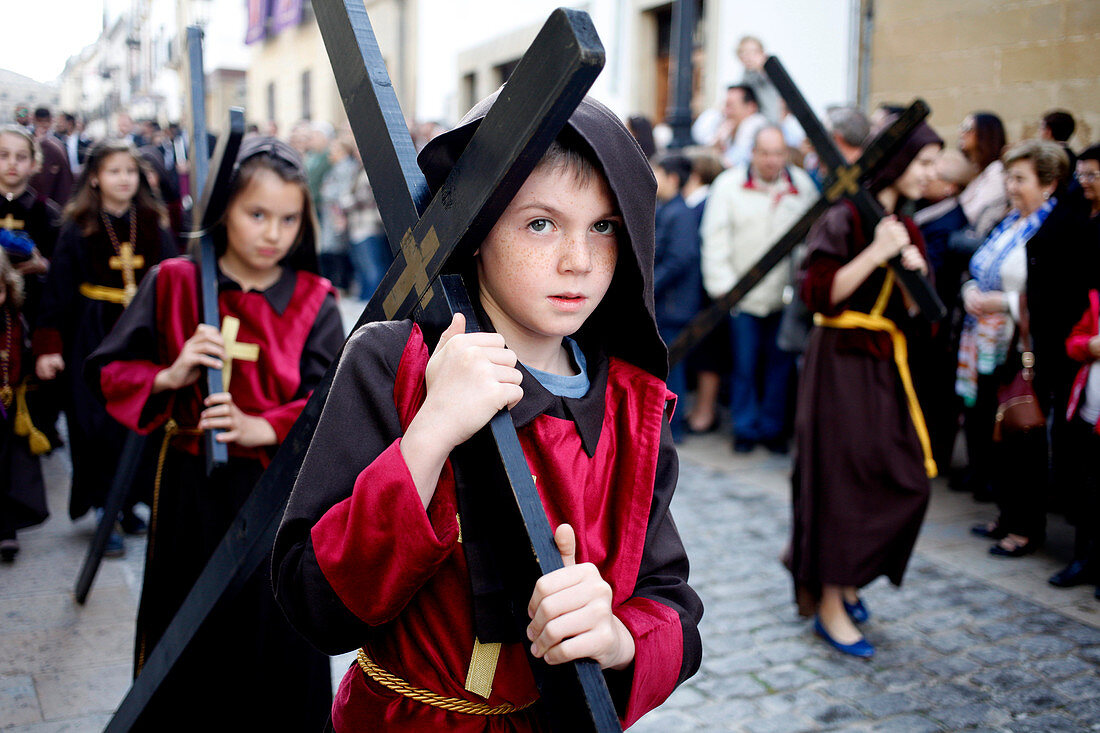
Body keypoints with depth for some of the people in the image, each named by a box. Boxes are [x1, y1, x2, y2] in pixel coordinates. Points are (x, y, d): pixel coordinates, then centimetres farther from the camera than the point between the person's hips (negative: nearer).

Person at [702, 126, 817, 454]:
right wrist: (722, 285, -9)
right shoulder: (728, 184, -2)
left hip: (786, 296, 2)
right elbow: (715, 239, -3)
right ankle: (745, 429, 17)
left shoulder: (803, 185, 4)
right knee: (744, 365, 3)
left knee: (780, 365, 7)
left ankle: (773, 428, 21)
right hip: (743, 294, -2)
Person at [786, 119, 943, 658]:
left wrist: (916, 273, -8)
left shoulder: (905, 226, 13)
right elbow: (819, 293, -20)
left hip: (887, 363, 8)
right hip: (844, 363, -8)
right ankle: (829, 605, 11)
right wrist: (876, 254, -23)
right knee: (843, 478, -2)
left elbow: (915, 311, 11)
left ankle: (840, 575, 29)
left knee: (904, 479, 7)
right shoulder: (846, 218, -11)